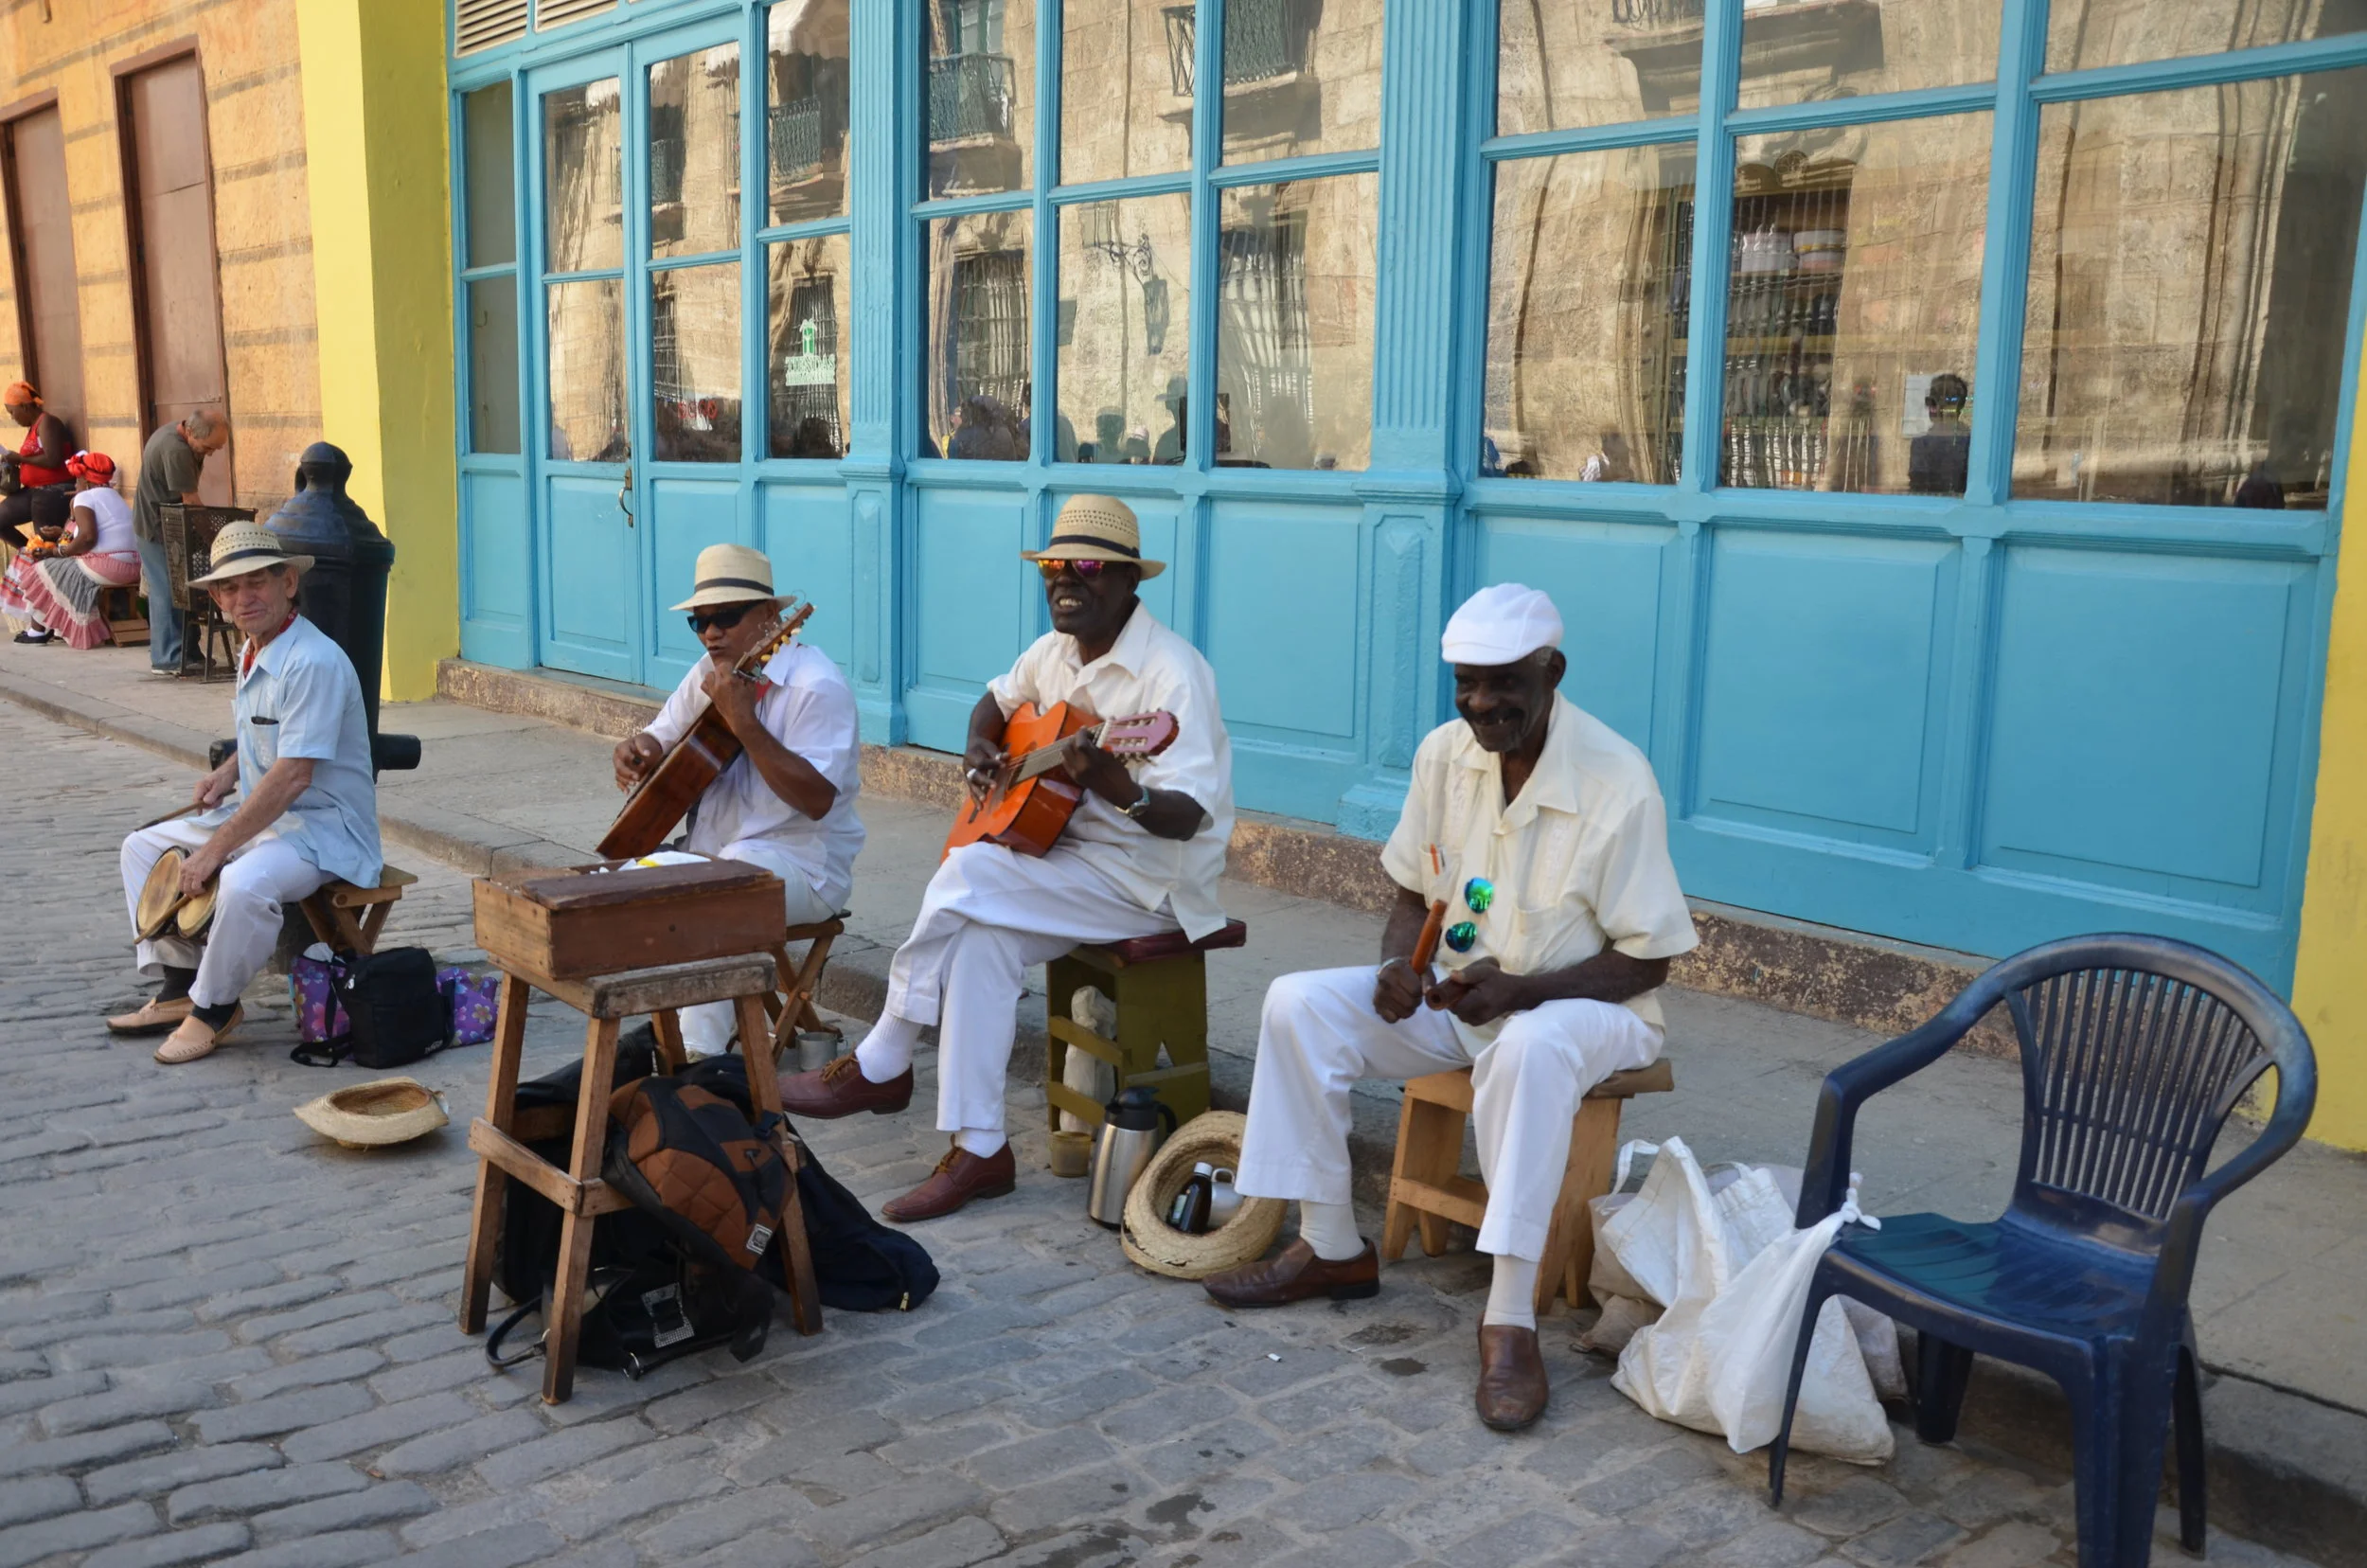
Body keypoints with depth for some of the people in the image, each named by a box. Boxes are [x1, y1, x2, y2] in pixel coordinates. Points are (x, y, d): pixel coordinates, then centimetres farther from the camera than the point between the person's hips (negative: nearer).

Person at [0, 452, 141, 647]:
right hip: (134, 567, 9)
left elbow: (87, 537, -19)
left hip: (108, 566, -9)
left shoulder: (85, 497, -5)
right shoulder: (115, 497, 22)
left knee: (46, 571, 11)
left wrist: (61, 551, -4)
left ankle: (38, 630, 20)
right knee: (63, 568, 27)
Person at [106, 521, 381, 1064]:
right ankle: (178, 985, 12)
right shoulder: (252, 654, 8)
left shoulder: (313, 662, -23)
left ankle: (213, 1008, -11)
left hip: (324, 824, -10)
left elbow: (292, 776, -28)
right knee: (143, 848, 14)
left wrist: (216, 849, -23)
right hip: (260, 811, 10)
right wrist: (230, 771, 5)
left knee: (243, 884, -36)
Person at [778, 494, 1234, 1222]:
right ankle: (978, 1149, -14)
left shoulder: (1170, 671, -20)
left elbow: (1188, 816, -26)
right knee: (982, 936, -21)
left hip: (1155, 876, -8)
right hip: (1068, 850, 8)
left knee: (967, 876, -23)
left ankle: (880, 1067, -6)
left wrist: (1117, 787, -46)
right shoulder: (1057, 649, 7)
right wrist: (982, 747, 5)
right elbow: (1000, 698, 28)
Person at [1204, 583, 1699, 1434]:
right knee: (1299, 1004, -12)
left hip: (1585, 1007, -6)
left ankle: (1510, 1319, -32)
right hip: (1455, 991, 6)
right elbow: (1415, 892, 9)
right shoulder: (1445, 754, -5)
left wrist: (1520, 989, -28)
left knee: (1529, 1046, -41)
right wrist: (1398, 964, -13)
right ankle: (1331, 1248, 1)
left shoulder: (1617, 782, -21)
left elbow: (1645, 959, -16)